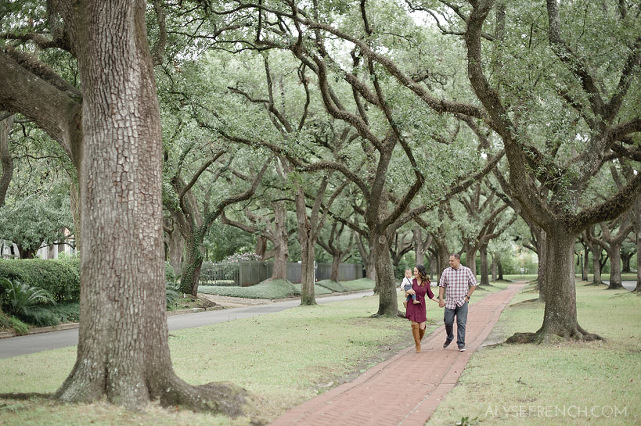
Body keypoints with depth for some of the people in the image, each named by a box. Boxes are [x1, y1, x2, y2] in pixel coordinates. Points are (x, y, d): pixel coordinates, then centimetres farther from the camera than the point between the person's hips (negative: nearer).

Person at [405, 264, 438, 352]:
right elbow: (406, 295, 2)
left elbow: (430, 295, 11)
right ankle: (417, 345, 9)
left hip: (421, 306, 1)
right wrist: (408, 291, -19)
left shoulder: (426, 283, 1)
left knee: (422, 328, -4)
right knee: (415, 326, -6)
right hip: (412, 306, -1)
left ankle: (419, 341, 27)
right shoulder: (412, 281, -1)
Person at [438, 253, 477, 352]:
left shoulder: (467, 271, 1)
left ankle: (461, 344, 3)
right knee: (448, 322, 2)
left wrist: (467, 297, -2)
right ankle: (449, 337, 30)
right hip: (449, 302, 2)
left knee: (461, 324, -4)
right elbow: (442, 286, 8)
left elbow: (473, 284, 6)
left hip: (462, 303, -2)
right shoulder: (446, 271, 4)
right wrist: (441, 299, 0)